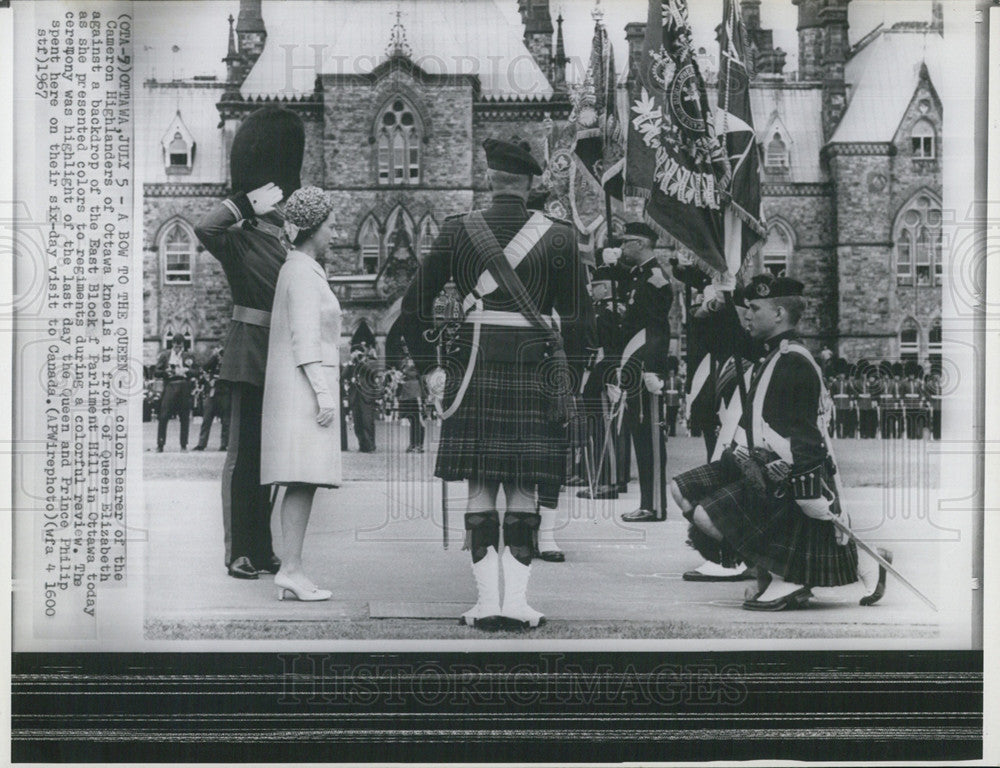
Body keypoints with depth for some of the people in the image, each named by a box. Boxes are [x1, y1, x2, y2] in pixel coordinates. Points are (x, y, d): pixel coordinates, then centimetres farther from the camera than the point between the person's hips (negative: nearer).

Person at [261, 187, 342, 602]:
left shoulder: (297, 270, 20)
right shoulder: (303, 273, -9)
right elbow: (306, 338, -16)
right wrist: (323, 393, -19)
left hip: (301, 389, 10)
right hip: (304, 386, -10)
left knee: (303, 483, 4)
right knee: (304, 481, -13)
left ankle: (291, 571, 2)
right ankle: (290, 568, -16)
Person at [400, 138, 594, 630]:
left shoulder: (456, 231, 2)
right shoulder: (558, 237, 0)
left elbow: (414, 307, 3)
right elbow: (580, 319, 1)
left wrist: (429, 368, 9)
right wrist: (558, 364, 12)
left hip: (473, 370, 1)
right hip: (533, 369, 0)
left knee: (479, 488, 6)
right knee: (523, 491, 5)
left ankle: (487, 602, 5)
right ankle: (516, 602, 3)